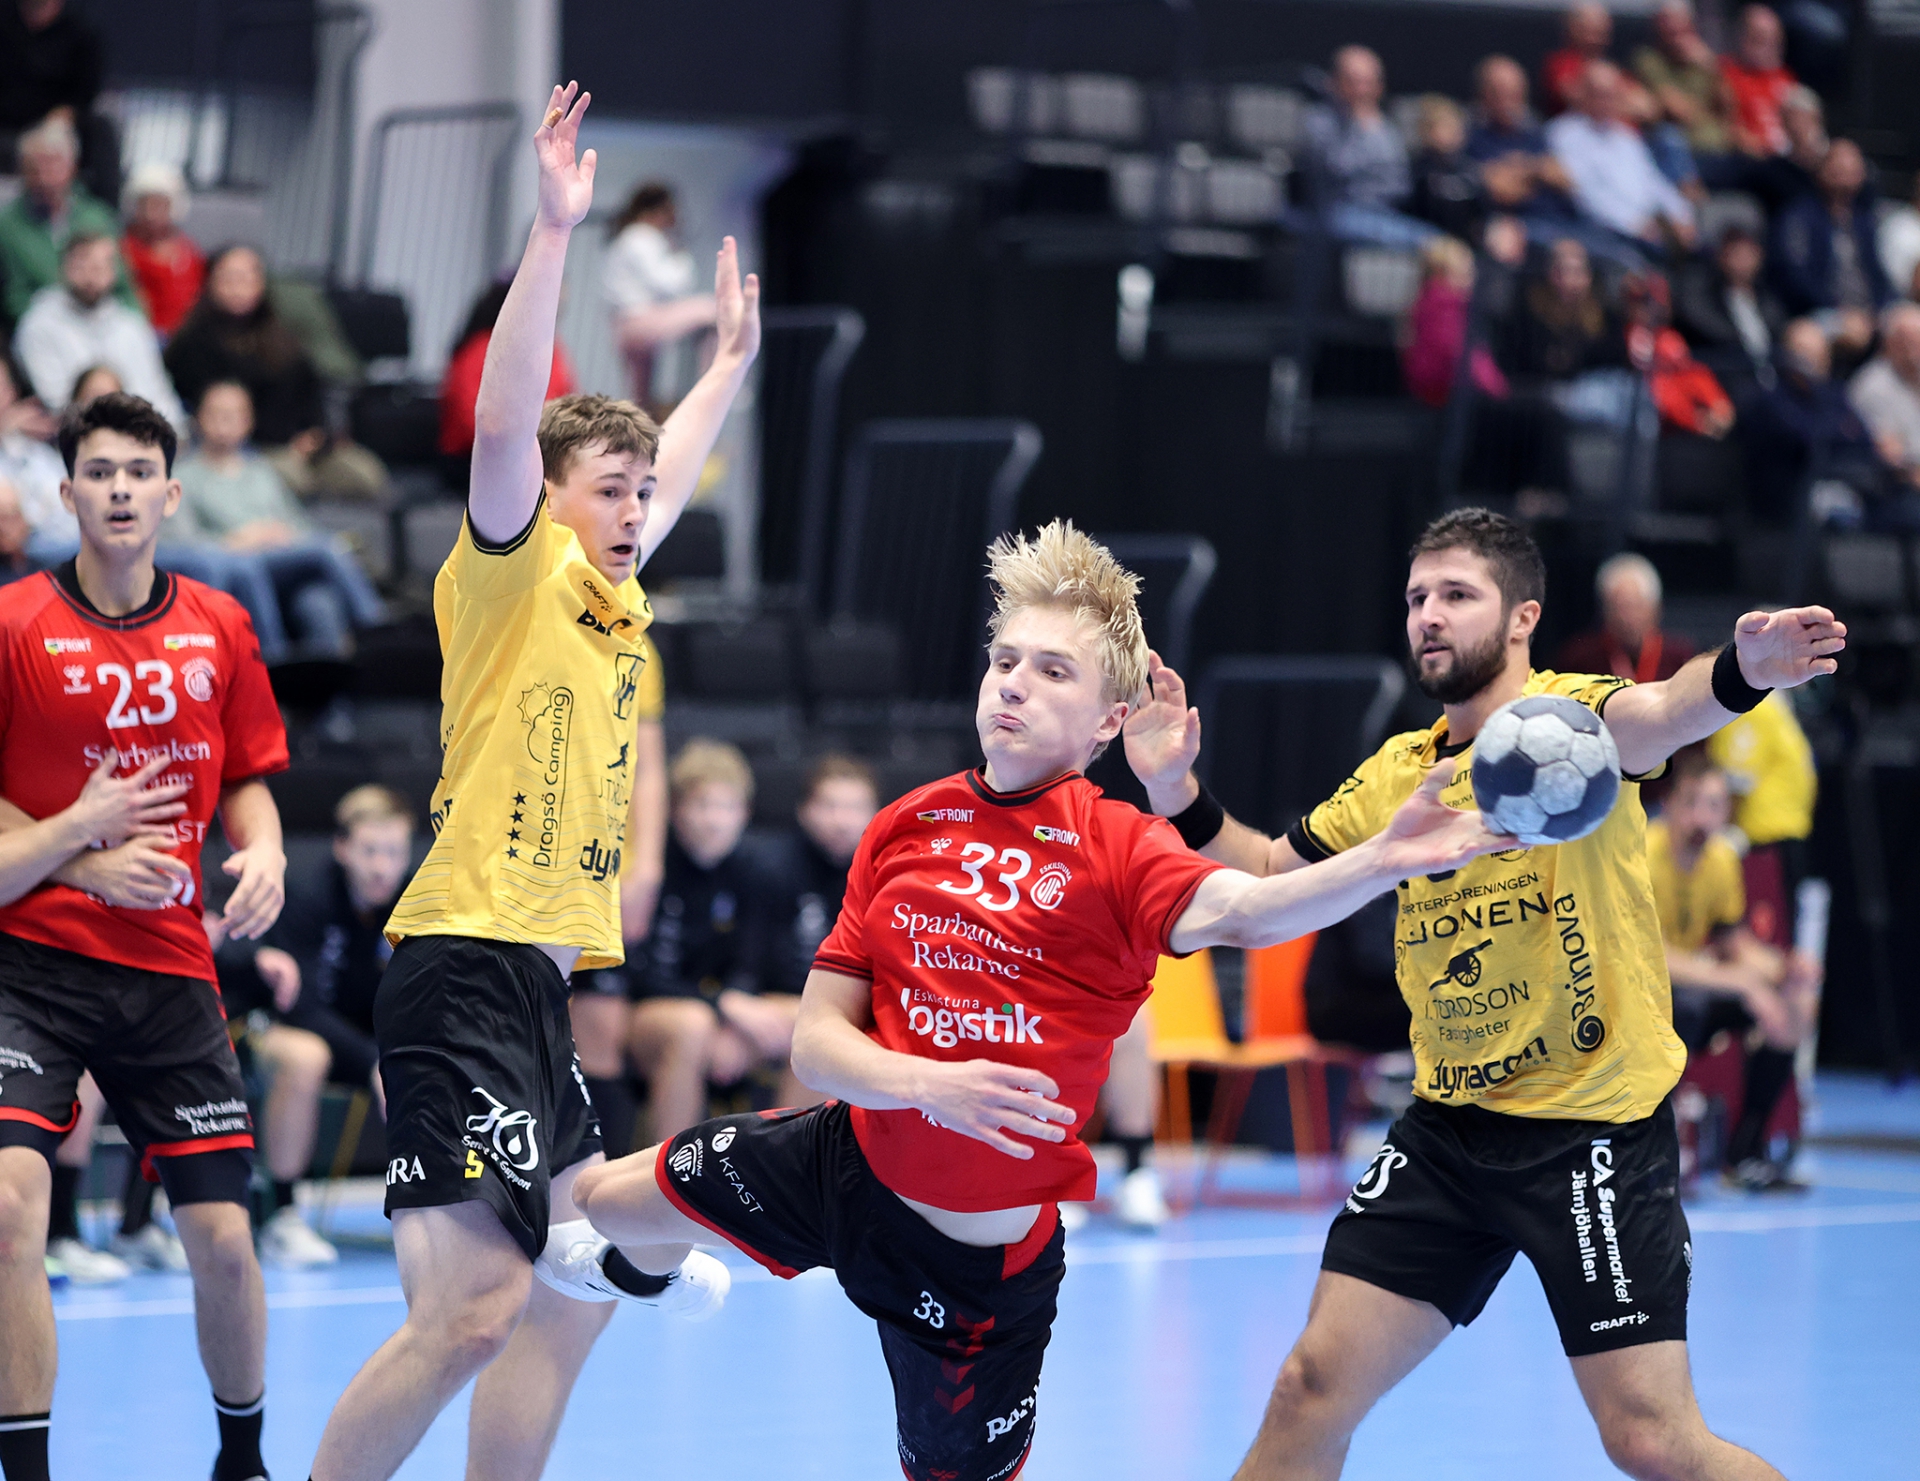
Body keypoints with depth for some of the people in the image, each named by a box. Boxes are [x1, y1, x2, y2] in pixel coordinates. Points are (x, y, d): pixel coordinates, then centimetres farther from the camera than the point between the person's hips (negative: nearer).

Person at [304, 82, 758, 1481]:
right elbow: (506, 430, -22)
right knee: (472, 1306, -19)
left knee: (573, 1296, 13)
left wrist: (733, 357, 45)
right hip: (465, 967, -10)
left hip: (536, 984, 10)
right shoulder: (512, 577, -5)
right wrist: (553, 232, -26)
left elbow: (668, 473, 37)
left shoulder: (616, 605, 17)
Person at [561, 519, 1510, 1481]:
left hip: (982, 1261, -4)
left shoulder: (1113, 846, -17)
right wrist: (922, 1083, -26)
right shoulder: (900, 831, -3)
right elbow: (816, 1041, -4)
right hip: (848, 1165, 4)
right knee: (604, 1200, 16)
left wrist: (1382, 861, -59)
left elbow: (1237, 910, -39)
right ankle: (650, 1267, 51)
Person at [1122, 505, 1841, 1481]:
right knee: (1313, 1387, 1)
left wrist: (1742, 670, -58)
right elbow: (1265, 878, 20)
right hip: (1447, 1131, 6)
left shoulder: (1567, 716, -11)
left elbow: (1659, 716, -35)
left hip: (1596, 1128, -6)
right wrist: (1177, 791, 1)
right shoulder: (1396, 772, 8)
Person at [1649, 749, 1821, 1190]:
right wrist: (1741, 981, -35)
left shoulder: (1721, 858, 2)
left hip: (1692, 979, 8)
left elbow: (1734, 944, 10)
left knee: (1797, 1003, -7)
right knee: (1688, 1005, -38)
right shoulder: (1643, 855, -22)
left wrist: (1784, 969, -12)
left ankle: (1745, 1151, -2)